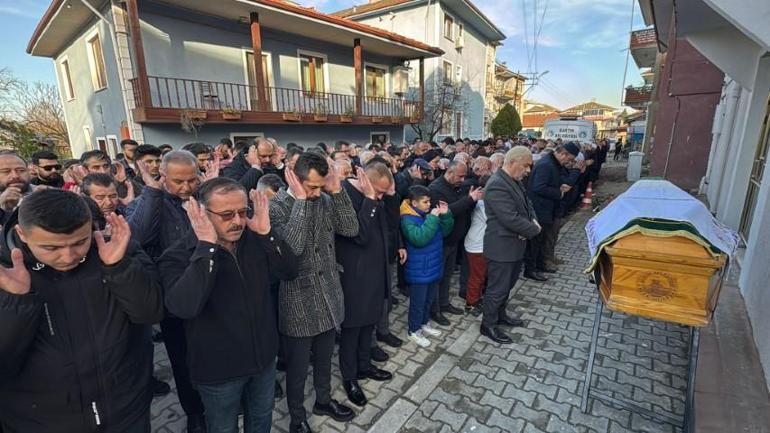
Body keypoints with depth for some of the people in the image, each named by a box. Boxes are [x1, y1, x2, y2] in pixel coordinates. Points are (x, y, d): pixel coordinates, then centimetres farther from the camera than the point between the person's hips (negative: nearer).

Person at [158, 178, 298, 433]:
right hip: (219, 369, -3)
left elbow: (290, 272, -13)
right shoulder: (178, 257, -19)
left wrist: (266, 232, -25)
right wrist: (208, 245, -36)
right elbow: (183, 307, -35)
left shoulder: (256, 241, -6)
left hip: (264, 356, 4)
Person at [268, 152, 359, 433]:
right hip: (298, 302, -5)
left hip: (328, 296, 5)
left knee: (324, 358, 24)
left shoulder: (325, 200, 1)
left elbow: (351, 229, -8)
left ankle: (323, 400, 49)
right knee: (298, 367, 14)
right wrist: (300, 200, -28)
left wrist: (337, 191, -15)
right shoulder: (276, 206, -15)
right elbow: (292, 248, -29)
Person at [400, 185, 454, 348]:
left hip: (434, 266, 8)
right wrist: (433, 218, -31)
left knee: (429, 298, 22)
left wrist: (446, 215, -7)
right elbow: (419, 238, -34)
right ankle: (413, 331, 26)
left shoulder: (429, 214, 3)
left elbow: (445, 231, 8)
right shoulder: (408, 219, -19)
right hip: (419, 271, -7)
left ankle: (424, 323, 42)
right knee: (418, 302, 7)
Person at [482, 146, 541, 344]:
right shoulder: (497, 185, -26)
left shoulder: (515, 180, 6)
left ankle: (500, 314, 43)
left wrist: (533, 221, -4)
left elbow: (526, 203, 17)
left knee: (508, 283, 24)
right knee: (498, 288, 5)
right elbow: (511, 219, -29)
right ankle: (488, 325, 23)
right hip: (501, 246, -10)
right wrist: (534, 230, -13)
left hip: (515, 244, 10)